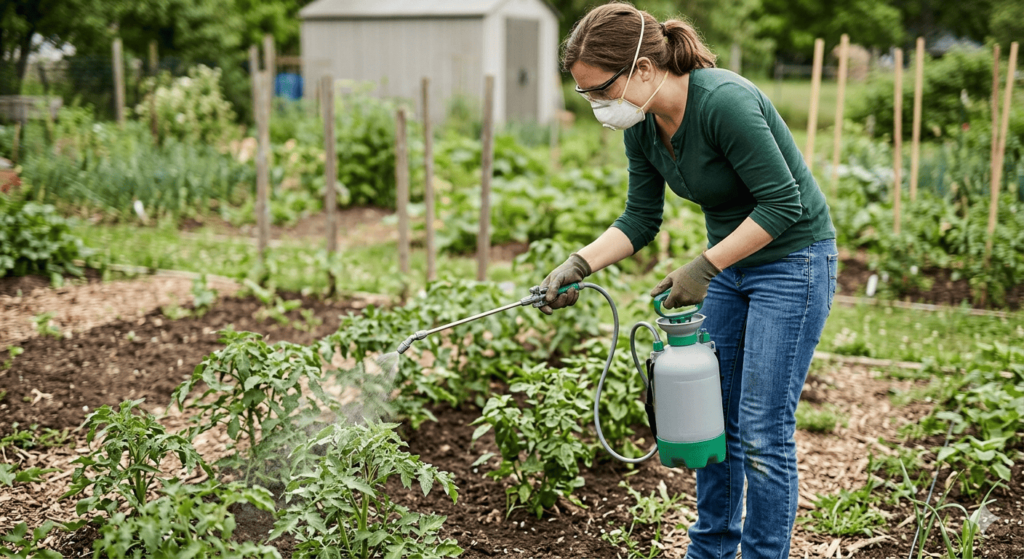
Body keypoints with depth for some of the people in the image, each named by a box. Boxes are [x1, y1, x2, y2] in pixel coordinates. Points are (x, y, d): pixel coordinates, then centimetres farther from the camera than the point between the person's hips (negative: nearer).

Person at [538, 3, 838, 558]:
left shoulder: (723, 102, -29)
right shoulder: (641, 127, -5)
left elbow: (782, 204, -26)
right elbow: (639, 220, 4)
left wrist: (704, 266, -25)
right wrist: (578, 264, -10)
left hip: (793, 261, -8)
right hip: (727, 264, 8)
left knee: (762, 433, -4)